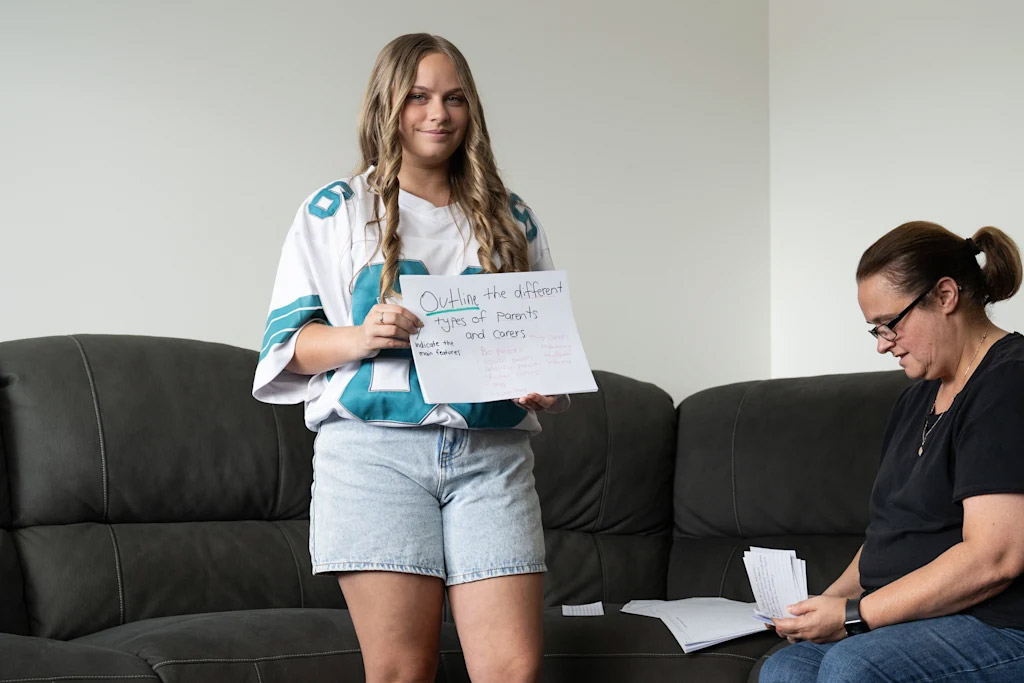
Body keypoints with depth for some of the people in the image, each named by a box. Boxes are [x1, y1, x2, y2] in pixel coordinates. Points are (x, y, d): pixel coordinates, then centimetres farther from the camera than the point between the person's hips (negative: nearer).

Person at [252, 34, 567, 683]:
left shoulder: (511, 220, 18)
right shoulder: (337, 209, 10)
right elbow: (289, 339, 6)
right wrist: (358, 338, -14)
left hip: (493, 453, 2)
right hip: (376, 451, -2)